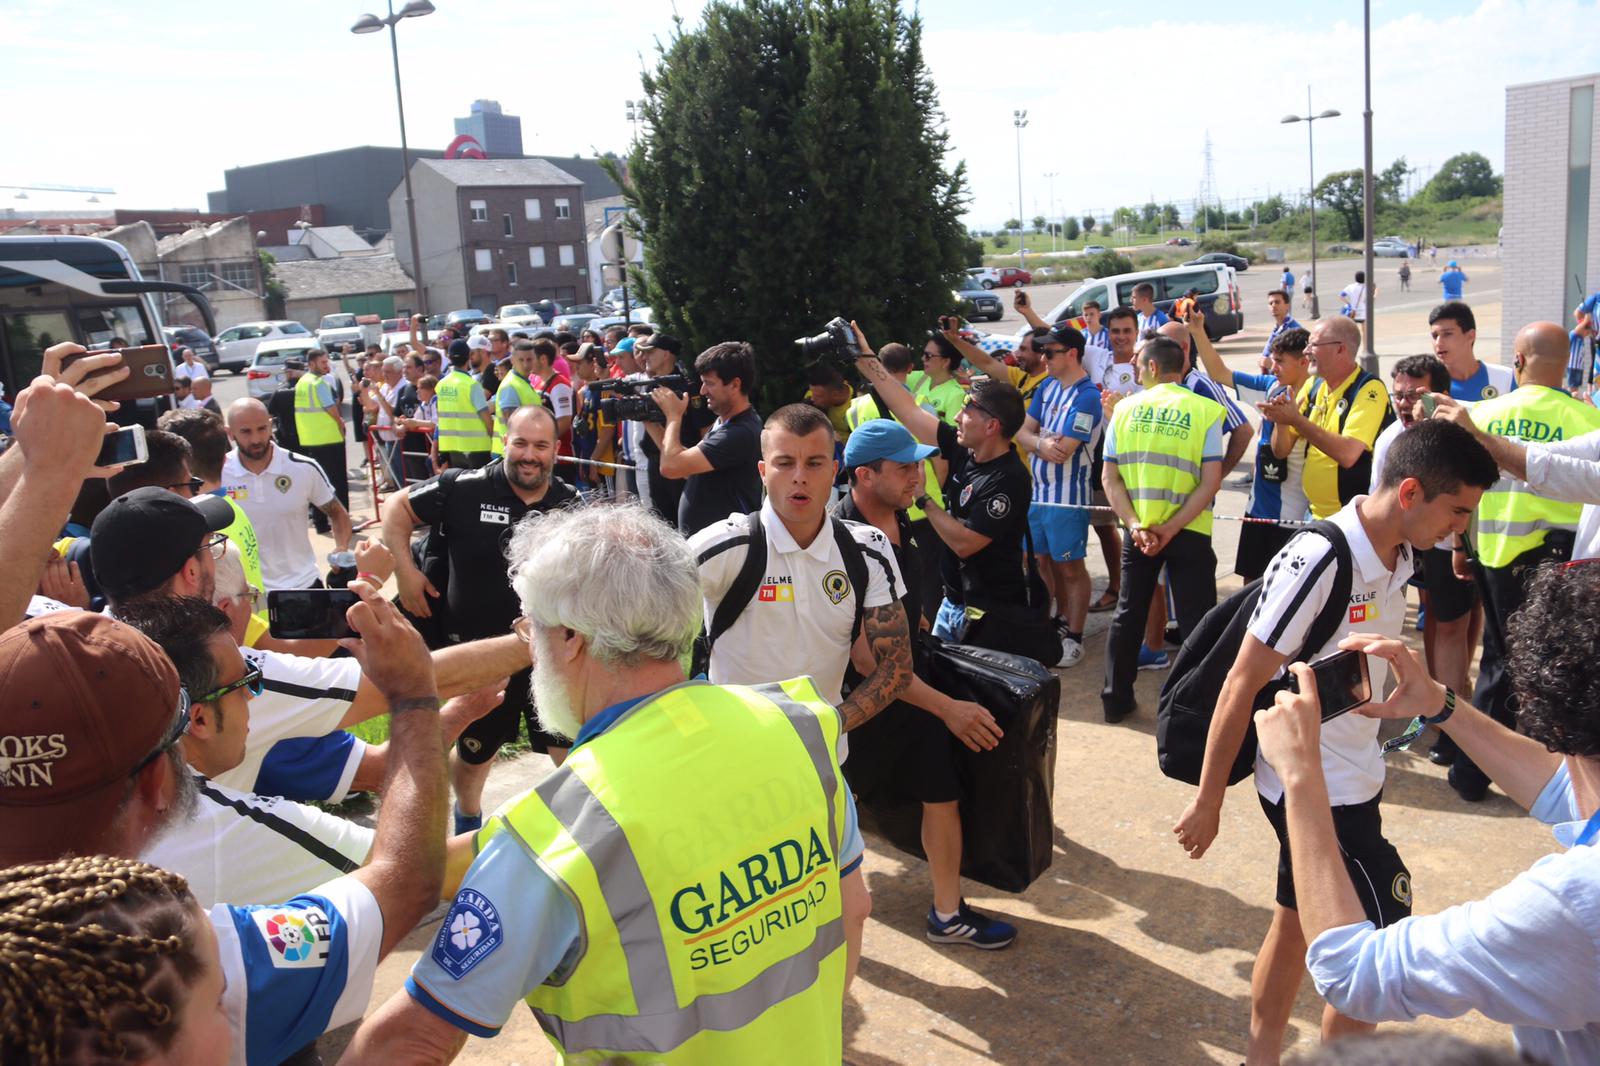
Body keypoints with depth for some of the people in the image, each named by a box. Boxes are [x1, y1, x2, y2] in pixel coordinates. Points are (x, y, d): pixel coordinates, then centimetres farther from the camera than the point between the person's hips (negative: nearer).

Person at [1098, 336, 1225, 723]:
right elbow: (1211, 483, -11)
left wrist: (1136, 525, -11)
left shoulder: (1125, 409, 1)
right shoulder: (1205, 410, -4)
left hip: (1137, 529, 2)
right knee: (1196, 621, 5)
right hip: (1189, 533, -2)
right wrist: (1171, 528, -12)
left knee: (1128, 615, 15)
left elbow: (1110, 478, -3)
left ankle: (1116, 699, 23)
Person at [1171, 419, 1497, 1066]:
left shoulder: (1399, 558, 2)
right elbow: (1242, 686, -20)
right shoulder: (1318, 561, -24)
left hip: (1355, 781, 8)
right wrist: (1208, 801, -16)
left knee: (1299, 921, 19)